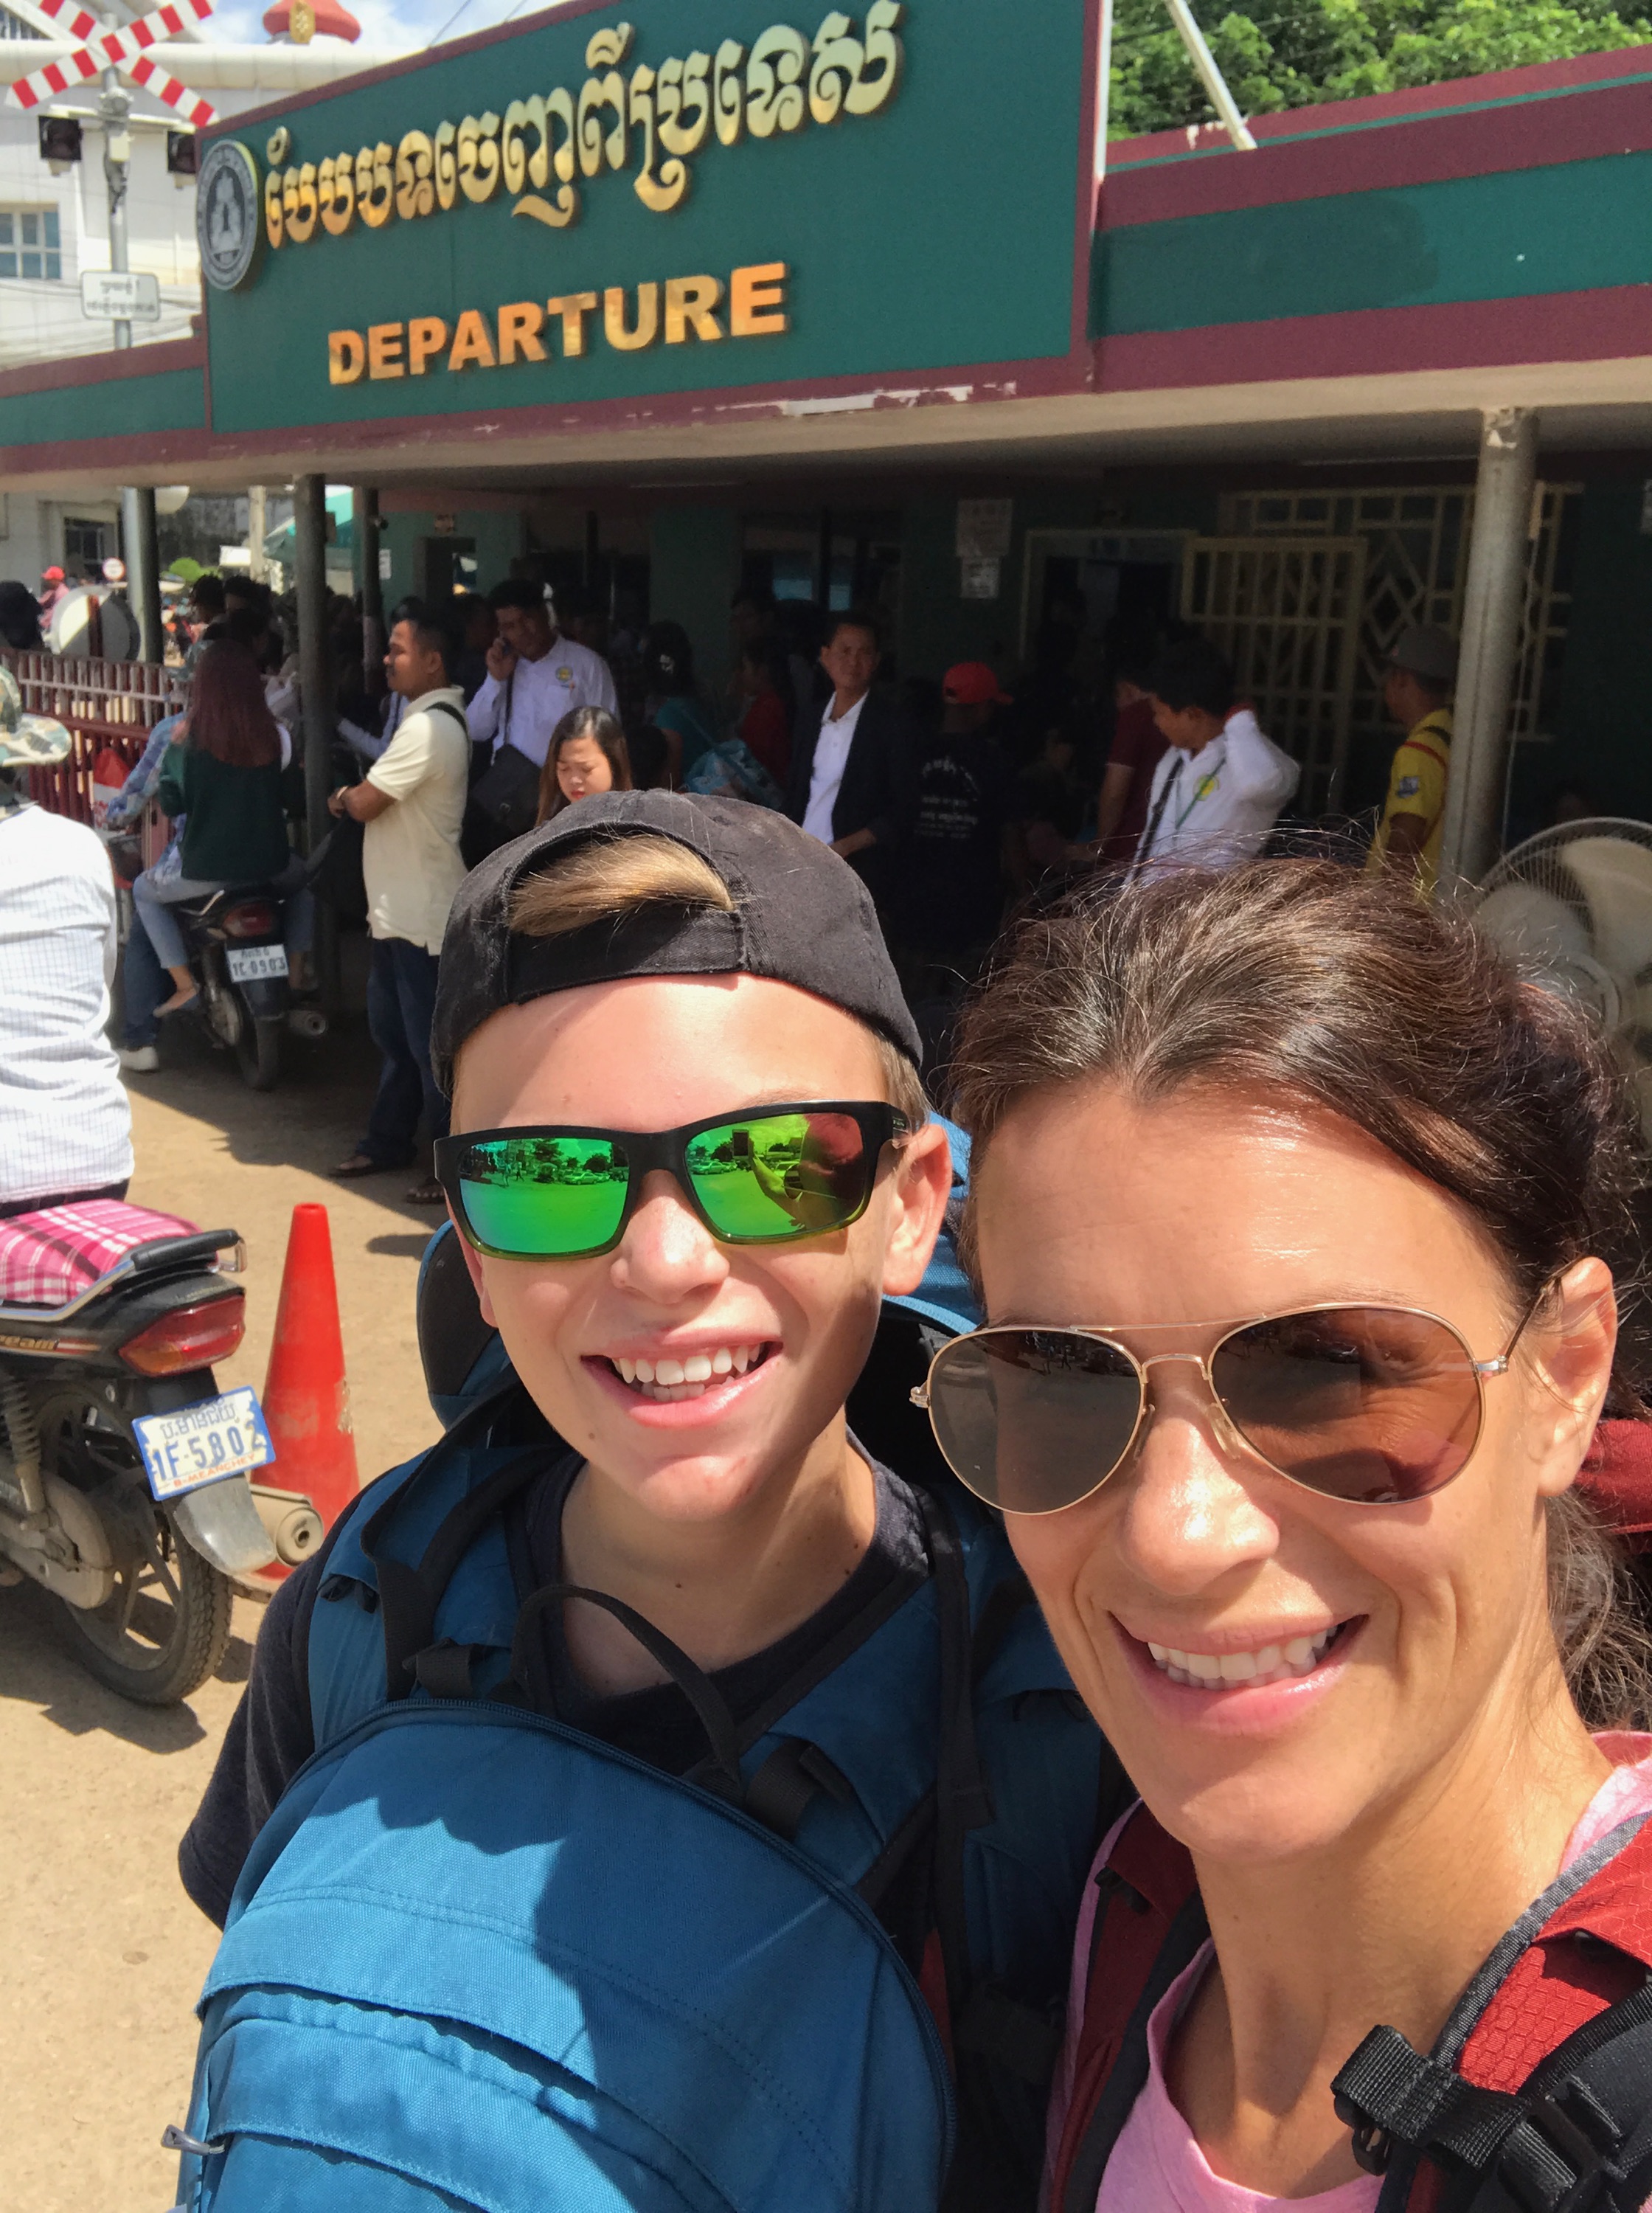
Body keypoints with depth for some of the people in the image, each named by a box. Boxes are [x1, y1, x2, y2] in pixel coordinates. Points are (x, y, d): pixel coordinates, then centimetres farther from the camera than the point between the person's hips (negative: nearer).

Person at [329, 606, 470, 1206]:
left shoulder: (429, 727, -20)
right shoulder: (433, 716, 14)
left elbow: (364, 804, -20)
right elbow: (380, 792, 17)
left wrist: (345, 795, 2)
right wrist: (356, 795, -4)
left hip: (422, 914, -10)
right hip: (398, 908, 10)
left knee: (430, 1043, -3)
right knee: (392, 1030, 19)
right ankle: (388, 1141, 32)